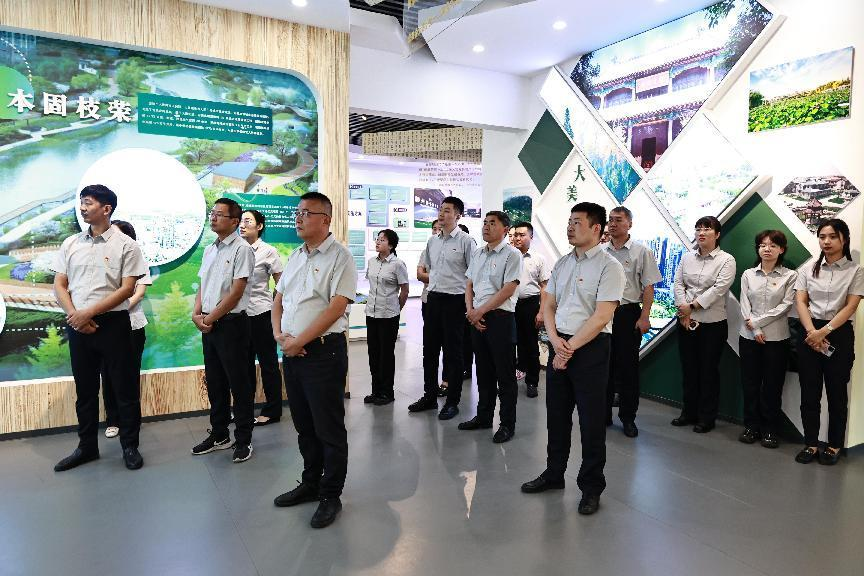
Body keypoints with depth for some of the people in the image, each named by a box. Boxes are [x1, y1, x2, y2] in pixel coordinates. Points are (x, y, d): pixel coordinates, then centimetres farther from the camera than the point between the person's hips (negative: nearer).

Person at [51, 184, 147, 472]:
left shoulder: (125, 245, -4)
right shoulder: (70, 244, 10)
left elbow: (127, 289, -10)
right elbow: (59, 284, 8)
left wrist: (89, 312, -14)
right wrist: (74, 315, -8)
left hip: (113, 323, -4)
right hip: (77, 326, 4)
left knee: (124, 388, 2)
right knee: (84, 389, 14)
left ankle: (130, 446, 15)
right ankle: (87, 446, 27)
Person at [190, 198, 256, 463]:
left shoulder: (242, 249, -11)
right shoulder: (209, 250, 13)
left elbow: (236, 293, -16)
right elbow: (202, 286, 16)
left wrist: (210, 318, -12)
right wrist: (197, 314, 0)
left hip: (231, 323, -8)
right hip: (209, 325, 8)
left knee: (239, 383, 1)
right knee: (214, 382, 16)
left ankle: (243, 440, 14)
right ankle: (219, 435, 30)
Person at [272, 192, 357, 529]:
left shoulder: (340, 257, -10)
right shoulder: (295, 256, 14)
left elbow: (336, 307, -18)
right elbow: (279, 299, 17)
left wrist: (299, 341, -17)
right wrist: (278, 334, -1)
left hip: (323, 352, -7)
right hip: (291, 351, 8)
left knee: (329, 428, 3)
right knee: (304, 425, 18)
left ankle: (331, 495, 18)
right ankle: (310, 483, 35)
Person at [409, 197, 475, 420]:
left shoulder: (465, 241, -8)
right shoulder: (433, 241, 11)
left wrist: (469, 303, -9)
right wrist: (436, 283, 14)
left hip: (454, 300, -7)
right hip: (433, 298, 7)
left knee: (453, 352, 2)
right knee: (429, 349, 13)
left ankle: (452, 402, 14)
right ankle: (430, 396, 26)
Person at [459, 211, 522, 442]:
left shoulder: (512, 254, -7)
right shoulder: (478, 254, 15)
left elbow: (508, 290, -14)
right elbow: (469, 285, 15)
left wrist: (480, 311, -13)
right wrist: (470, 312, -1)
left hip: (500, 318, -7)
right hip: (477, 318, 7)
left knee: (505, 374, 1)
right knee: (483, 371, 15)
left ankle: (507, 424, 12)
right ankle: (483, 416, 28)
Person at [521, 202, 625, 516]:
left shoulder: (609, 266, -10)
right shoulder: (562, 264, 11)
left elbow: (601, 317, -16)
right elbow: (549, 306, 11)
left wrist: (570, 348, -14)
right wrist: (556, 340, -6)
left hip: (591, 348, -6)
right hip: (559, 345, 7)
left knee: (591, 420, 3)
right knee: (556, 414, 15)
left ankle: (591, 487, 20)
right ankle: (553, 474, 33)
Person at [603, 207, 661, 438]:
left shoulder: (641, 252, 0)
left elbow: (648, 287, -3)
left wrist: (644, 317, -11)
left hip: (628, 314, -3)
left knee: (628, 368, 3)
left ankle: (628, 418, 16)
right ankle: (603, 414, 22)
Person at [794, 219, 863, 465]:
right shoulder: (809, 270, 8)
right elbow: (800, 302, 0)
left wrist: (824, 332, -17)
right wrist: (812, 332, -14)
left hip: (839, 334, -2)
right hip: (810, 334, 2)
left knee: (836, 392, 6)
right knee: (809, 392, 5)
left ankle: (834, 446, 19)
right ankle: (810, 443, 15)